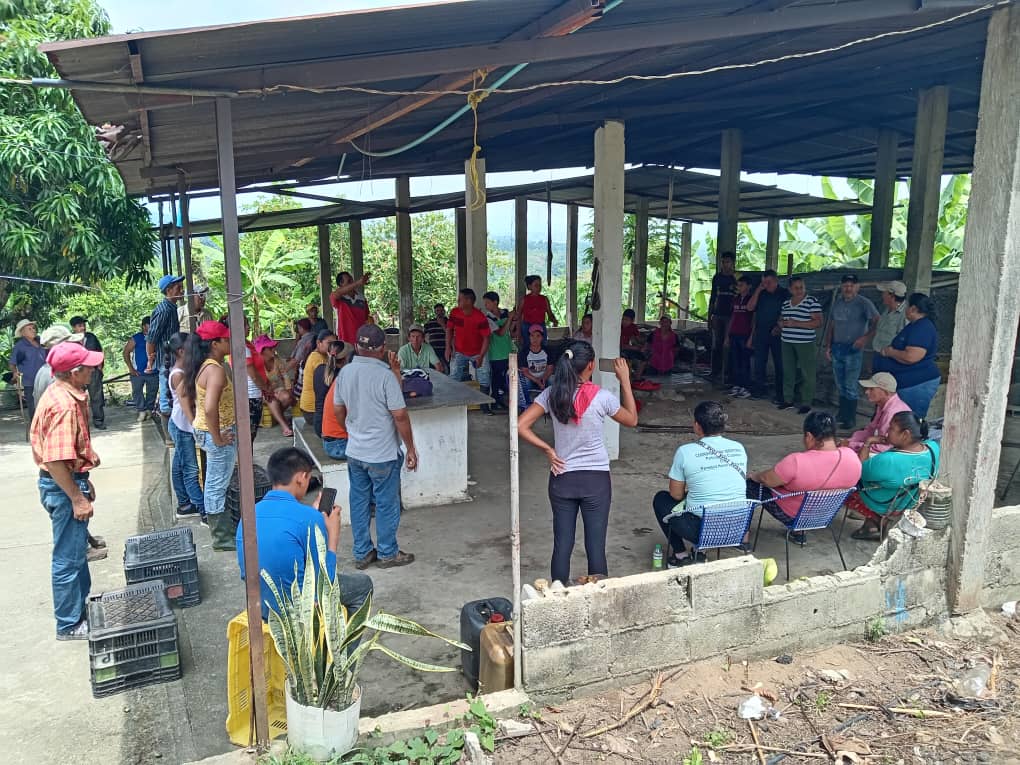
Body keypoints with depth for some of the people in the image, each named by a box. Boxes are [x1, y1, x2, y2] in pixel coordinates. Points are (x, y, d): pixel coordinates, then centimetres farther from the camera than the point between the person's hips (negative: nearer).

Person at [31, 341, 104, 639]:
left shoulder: (64, 394, 7)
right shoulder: (63, 405, -26)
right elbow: (55, 461, -28)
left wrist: (84, 481, 22)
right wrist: (77, 499, -22)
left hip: (71, 479, 10)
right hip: (63, 485, -10)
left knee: (77, 548, 23)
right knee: (68, 557, 2)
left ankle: (81, 604, 39)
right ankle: (69, 625, 15)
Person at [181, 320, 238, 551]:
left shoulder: (202, 366, 6)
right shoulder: (217, 370, -24)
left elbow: (181, 391, 18)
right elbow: (210, 408, -34)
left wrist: (195, 420, 15)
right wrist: (218, 439, -23)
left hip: (202, 429, 10)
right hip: (219, 434, -10)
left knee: (214, 484, 20)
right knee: (217, 486, 3)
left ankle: (223, 529, 36)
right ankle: (222, 538, 15)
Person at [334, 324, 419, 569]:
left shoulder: (345, 372, -1)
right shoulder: (385, 375, -19)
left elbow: (338, 411, 9)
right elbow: (400, 416, -18)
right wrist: (411, 449, -8)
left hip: (354, 452, 6)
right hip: (383, 454, -6)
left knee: (359, 502, 15)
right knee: (386, 504, 9)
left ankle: (362, 553, 26)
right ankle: (388, 553, 22)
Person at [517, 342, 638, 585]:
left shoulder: (552, 394, -5)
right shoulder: (601, 397, -13)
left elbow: (521, 426, -8)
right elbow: (632, 420, 5)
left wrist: (548, 449, -2)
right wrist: (625, 381, 6)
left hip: (562, 479, 3)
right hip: (596, 480, -2)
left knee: (562, 544, 11)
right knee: (596, 545, 6)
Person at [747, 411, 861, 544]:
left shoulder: (797, 462, -34)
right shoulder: (852, 457, -17)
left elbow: (766, 480, -19)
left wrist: (753, 476, 3)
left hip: (791, 514, -6)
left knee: (749, 484, 14)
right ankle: (799, 532, 39)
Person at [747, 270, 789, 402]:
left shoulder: (784, 293, -1)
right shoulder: (761, 294, 10)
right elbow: (750, 308, -1)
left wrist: (780, 326, -14)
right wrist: (758, 290, -6)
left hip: (776, 334, -4)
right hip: (760, 334, 4)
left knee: (779, 364, 0)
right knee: (759, 363, 7)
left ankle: (780, 394, 4)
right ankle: (760, 389, 17)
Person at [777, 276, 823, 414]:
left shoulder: (812, 302, -7)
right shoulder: (786, 303, 13)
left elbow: (818, 322, -13)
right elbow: (781, 320, 25)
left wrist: (796, 323, -19)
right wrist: (781, 324, 0)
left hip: (805, 344, -6)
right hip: (787, 343, 6)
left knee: (807, 374, -3)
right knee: (788, 372, 12)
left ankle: (806, 403, 3)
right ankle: (788, 400, 22)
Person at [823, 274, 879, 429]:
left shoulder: (864, 303, -7)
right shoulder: (837, 302, 11)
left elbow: (877, 322, -14)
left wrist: (866, 338, -24)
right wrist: (828, 346, 13)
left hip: (853, 350, -6)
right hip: (837, 349, 6)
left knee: (850, 387, -6)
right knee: (840, 386, 14)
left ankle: (851, 419, 0)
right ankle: (842, 414, 25)